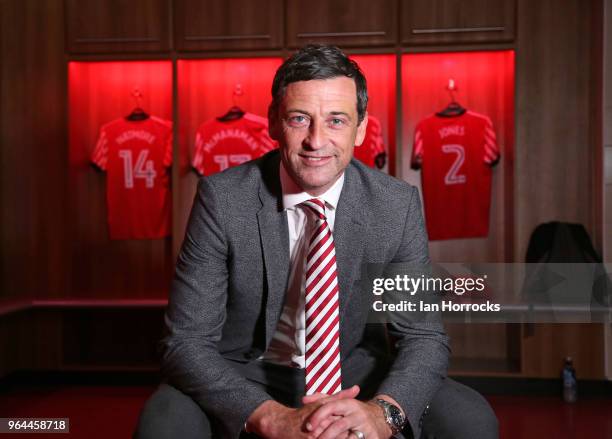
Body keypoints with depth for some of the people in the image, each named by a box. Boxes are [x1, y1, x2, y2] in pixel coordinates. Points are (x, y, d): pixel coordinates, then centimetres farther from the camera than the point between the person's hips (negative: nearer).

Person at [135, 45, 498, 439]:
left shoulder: (398, 205, -12)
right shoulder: (221, 199, -17)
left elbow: (425, 336, -8)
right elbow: (186, 343, -18)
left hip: (355, 372, 2)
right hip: (245, 377, -2)